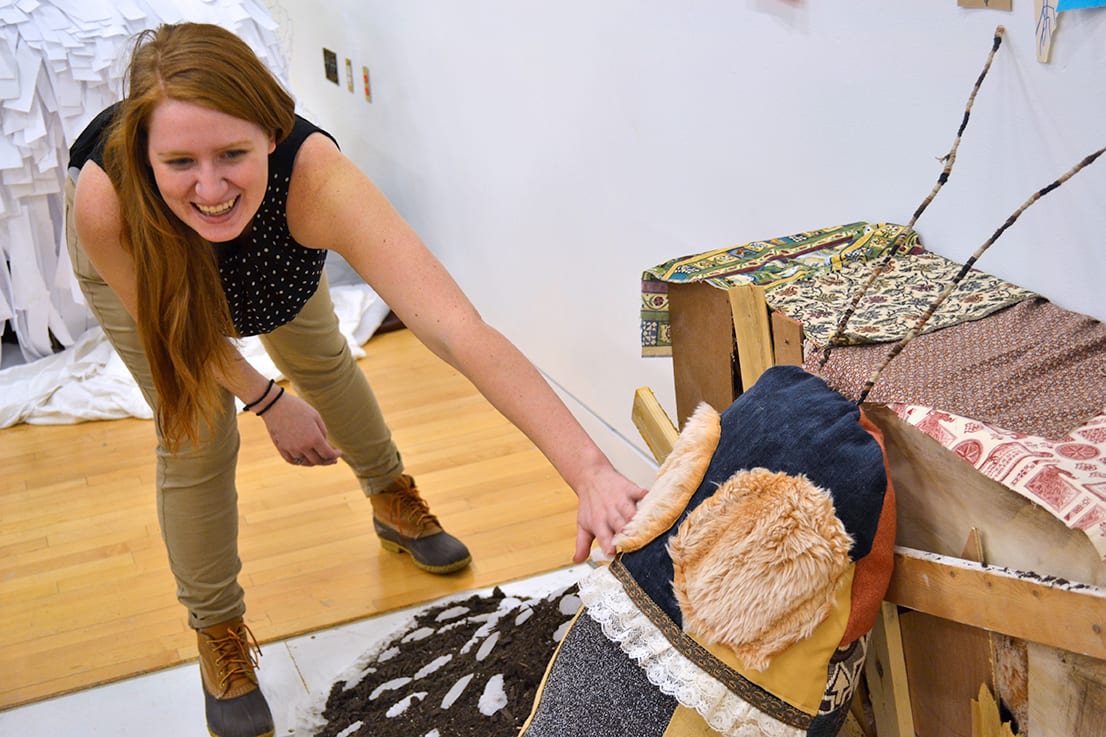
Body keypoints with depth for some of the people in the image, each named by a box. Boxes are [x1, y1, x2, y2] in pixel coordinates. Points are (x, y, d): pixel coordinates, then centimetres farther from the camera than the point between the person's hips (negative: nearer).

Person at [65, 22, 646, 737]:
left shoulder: (313, 178, -48)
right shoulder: (105, 198, -44)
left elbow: (462, 333, -59)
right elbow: (169, 328, -20)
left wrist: (594, 474, -68)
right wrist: (267, 401, -14)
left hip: (267, 239, 1)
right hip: (132, 259, -1)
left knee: (323, 360, 17)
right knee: (197, 438, -3)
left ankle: (394, 503, 47)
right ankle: (219, 634, 20)